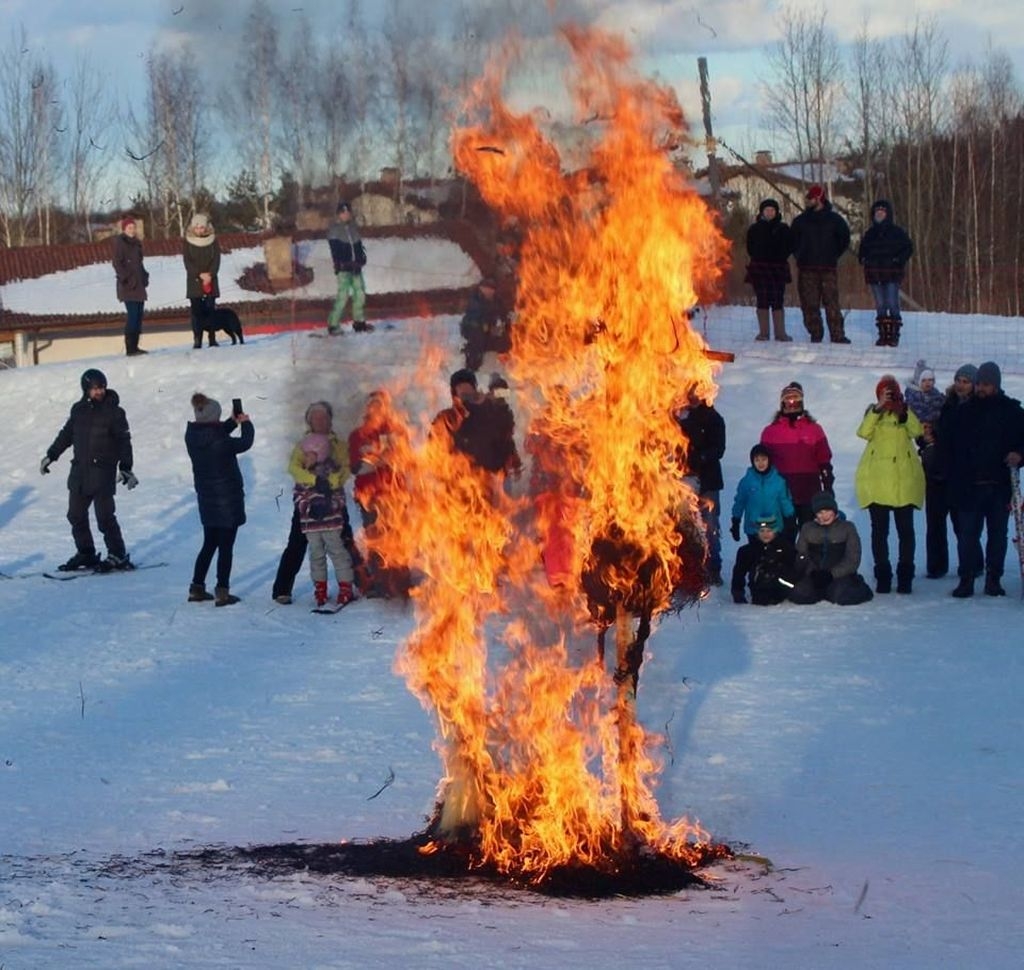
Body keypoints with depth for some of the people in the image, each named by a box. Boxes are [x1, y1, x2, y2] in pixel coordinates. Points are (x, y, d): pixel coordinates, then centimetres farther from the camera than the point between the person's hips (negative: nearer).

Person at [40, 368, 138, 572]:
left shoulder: (114, 412, -4)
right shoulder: (79, 410, 9)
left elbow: (124, 442, -5)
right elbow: (66, 434, 22)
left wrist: (126, 468, -14)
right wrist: (50, 455, 26)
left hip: (103, 472, -6)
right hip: (80, 471, 6)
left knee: (105, 516, -10)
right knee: (76, 515, 8)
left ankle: (118, 555, -2)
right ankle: (85, 553, 19)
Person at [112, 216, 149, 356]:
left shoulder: (136, 243, 17)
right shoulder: (120, 242, -5)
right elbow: (117, 263, -10)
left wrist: (144, 277, 13)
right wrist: (125, 278, -16)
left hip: (139, 284, 8)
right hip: (128, 285, -8)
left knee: (138, 315, 7)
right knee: (132, 315, -13)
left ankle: (135, 346, 12)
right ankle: (130, 348, -12)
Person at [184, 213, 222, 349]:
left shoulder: (213, 240, 4)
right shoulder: (188, 242, 1)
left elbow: (216, 260, 1)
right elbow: (187, 262, -3)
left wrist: (210, 274, -14)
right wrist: (200, 275, -14)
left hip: (210, 280, 1)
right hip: (194, 281, -1)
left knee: (210, 310, -2)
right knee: (196, 311, -5)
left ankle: (212, 339, -2)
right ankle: (197, 340, -7)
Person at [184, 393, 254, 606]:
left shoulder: (193, 437, -4)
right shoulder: (220, 443, -24)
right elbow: (245, 443, -9)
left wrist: (233, 422, 10)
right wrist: (246, 424, 9)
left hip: (206, 498, 7)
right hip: (227, 498, -7)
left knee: (209, 544, 19)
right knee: (226, 546, 2)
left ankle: (197, 588, 20)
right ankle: (222, 592, 3)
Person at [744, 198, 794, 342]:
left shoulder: (783, 229, 7)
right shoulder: (755, 229, 8)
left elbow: (789, 247, 8)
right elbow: (750, 248, 12)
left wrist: (780, 259, -3)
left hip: (778, 268, 0)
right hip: (759, 267, 1)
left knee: (778, 302, -4)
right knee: (762, 301, -1)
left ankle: (780, 332, -1)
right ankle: (763, 332, 2)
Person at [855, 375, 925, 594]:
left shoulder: (906, 412, 8)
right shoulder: (873, 412, 8)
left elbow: (916, 431, -11)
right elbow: (864, 432, -12)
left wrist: (904, 412, -25)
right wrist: (878, 409, -21)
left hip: (904, 480, 0)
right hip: (876, 481, 0)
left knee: (905, 529, 0)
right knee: (879, 530, 2)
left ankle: (905, 576, 6)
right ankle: (882, 576, 7)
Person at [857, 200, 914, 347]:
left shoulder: (897, 232, 1)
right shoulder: (870, 233, 14)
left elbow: (908, 248, 2)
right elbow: (862, 250, 24)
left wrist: (898, 260, -13)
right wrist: (862, 259, 2)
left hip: (892, 274, -4)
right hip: (874, 273, 4)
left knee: (892, 304, -9)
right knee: (880, 305, 6)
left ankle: (894, 335, -6)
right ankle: (883, 334, 9)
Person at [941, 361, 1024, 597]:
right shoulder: (964, 411, 3)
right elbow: (946, 442, 7)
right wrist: (955, 473, -2)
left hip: (1000, 486, 0)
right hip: (969, 487, 0)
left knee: (998, 534, 7)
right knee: (967, 534, -1)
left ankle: (993, 579, 15)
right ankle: (966, 579, 5)